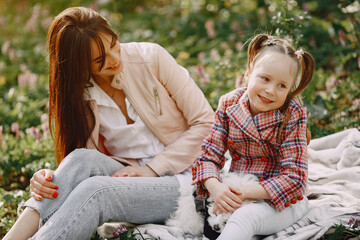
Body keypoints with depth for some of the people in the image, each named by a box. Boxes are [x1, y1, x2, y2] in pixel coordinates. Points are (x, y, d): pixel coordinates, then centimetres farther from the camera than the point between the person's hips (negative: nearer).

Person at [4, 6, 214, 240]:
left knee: (95, 191, -32)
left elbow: (204, 121, -5)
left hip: (182, 178, -3)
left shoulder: (152, 58, -6)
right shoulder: (80, 96, 2)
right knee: (83, 159, -31)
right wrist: (48, 177, -22)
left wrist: (153, 168, -12)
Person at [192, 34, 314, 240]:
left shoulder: (293, 115, -15)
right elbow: (209, 155, -4)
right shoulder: (229, 105, -5)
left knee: (244, 217, -34)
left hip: (282, 201, -5)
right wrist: (215, 187, -27)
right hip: (235, 192, 6)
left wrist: (245, 192, -27)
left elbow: (294, 178, -19)